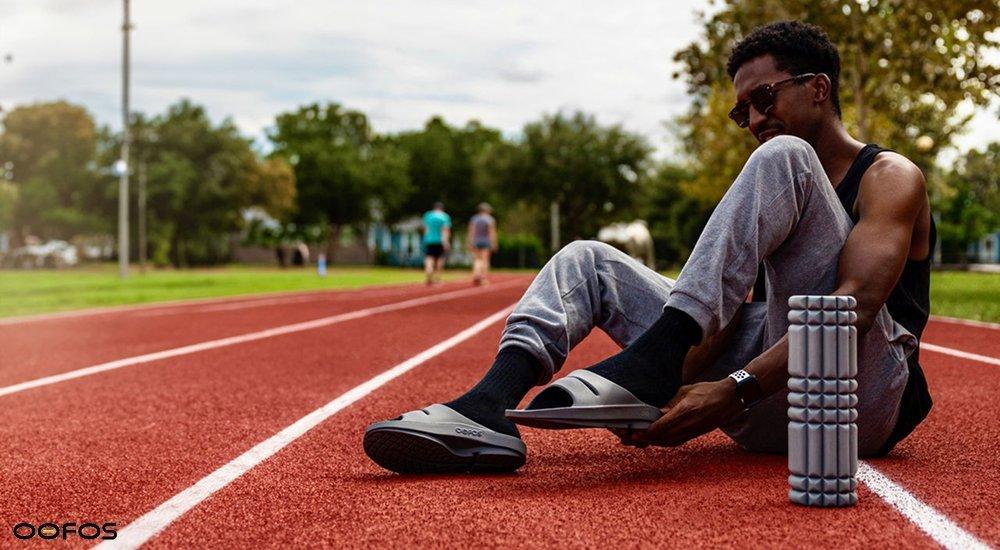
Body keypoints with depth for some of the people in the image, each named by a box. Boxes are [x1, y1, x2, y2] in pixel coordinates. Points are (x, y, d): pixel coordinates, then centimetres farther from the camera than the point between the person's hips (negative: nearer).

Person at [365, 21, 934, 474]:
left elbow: (855, 302, -19)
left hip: (862, 393, -7)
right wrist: (675, 392, -13)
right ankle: (491, 405, -25)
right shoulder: (775, 187, 23)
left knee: (782, 159, -22)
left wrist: (735, 390, -32)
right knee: (587, 260, 3)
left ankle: (649, 360, -32)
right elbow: (726, 308, 8)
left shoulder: (890, 177, 1)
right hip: (769, 415, 7)